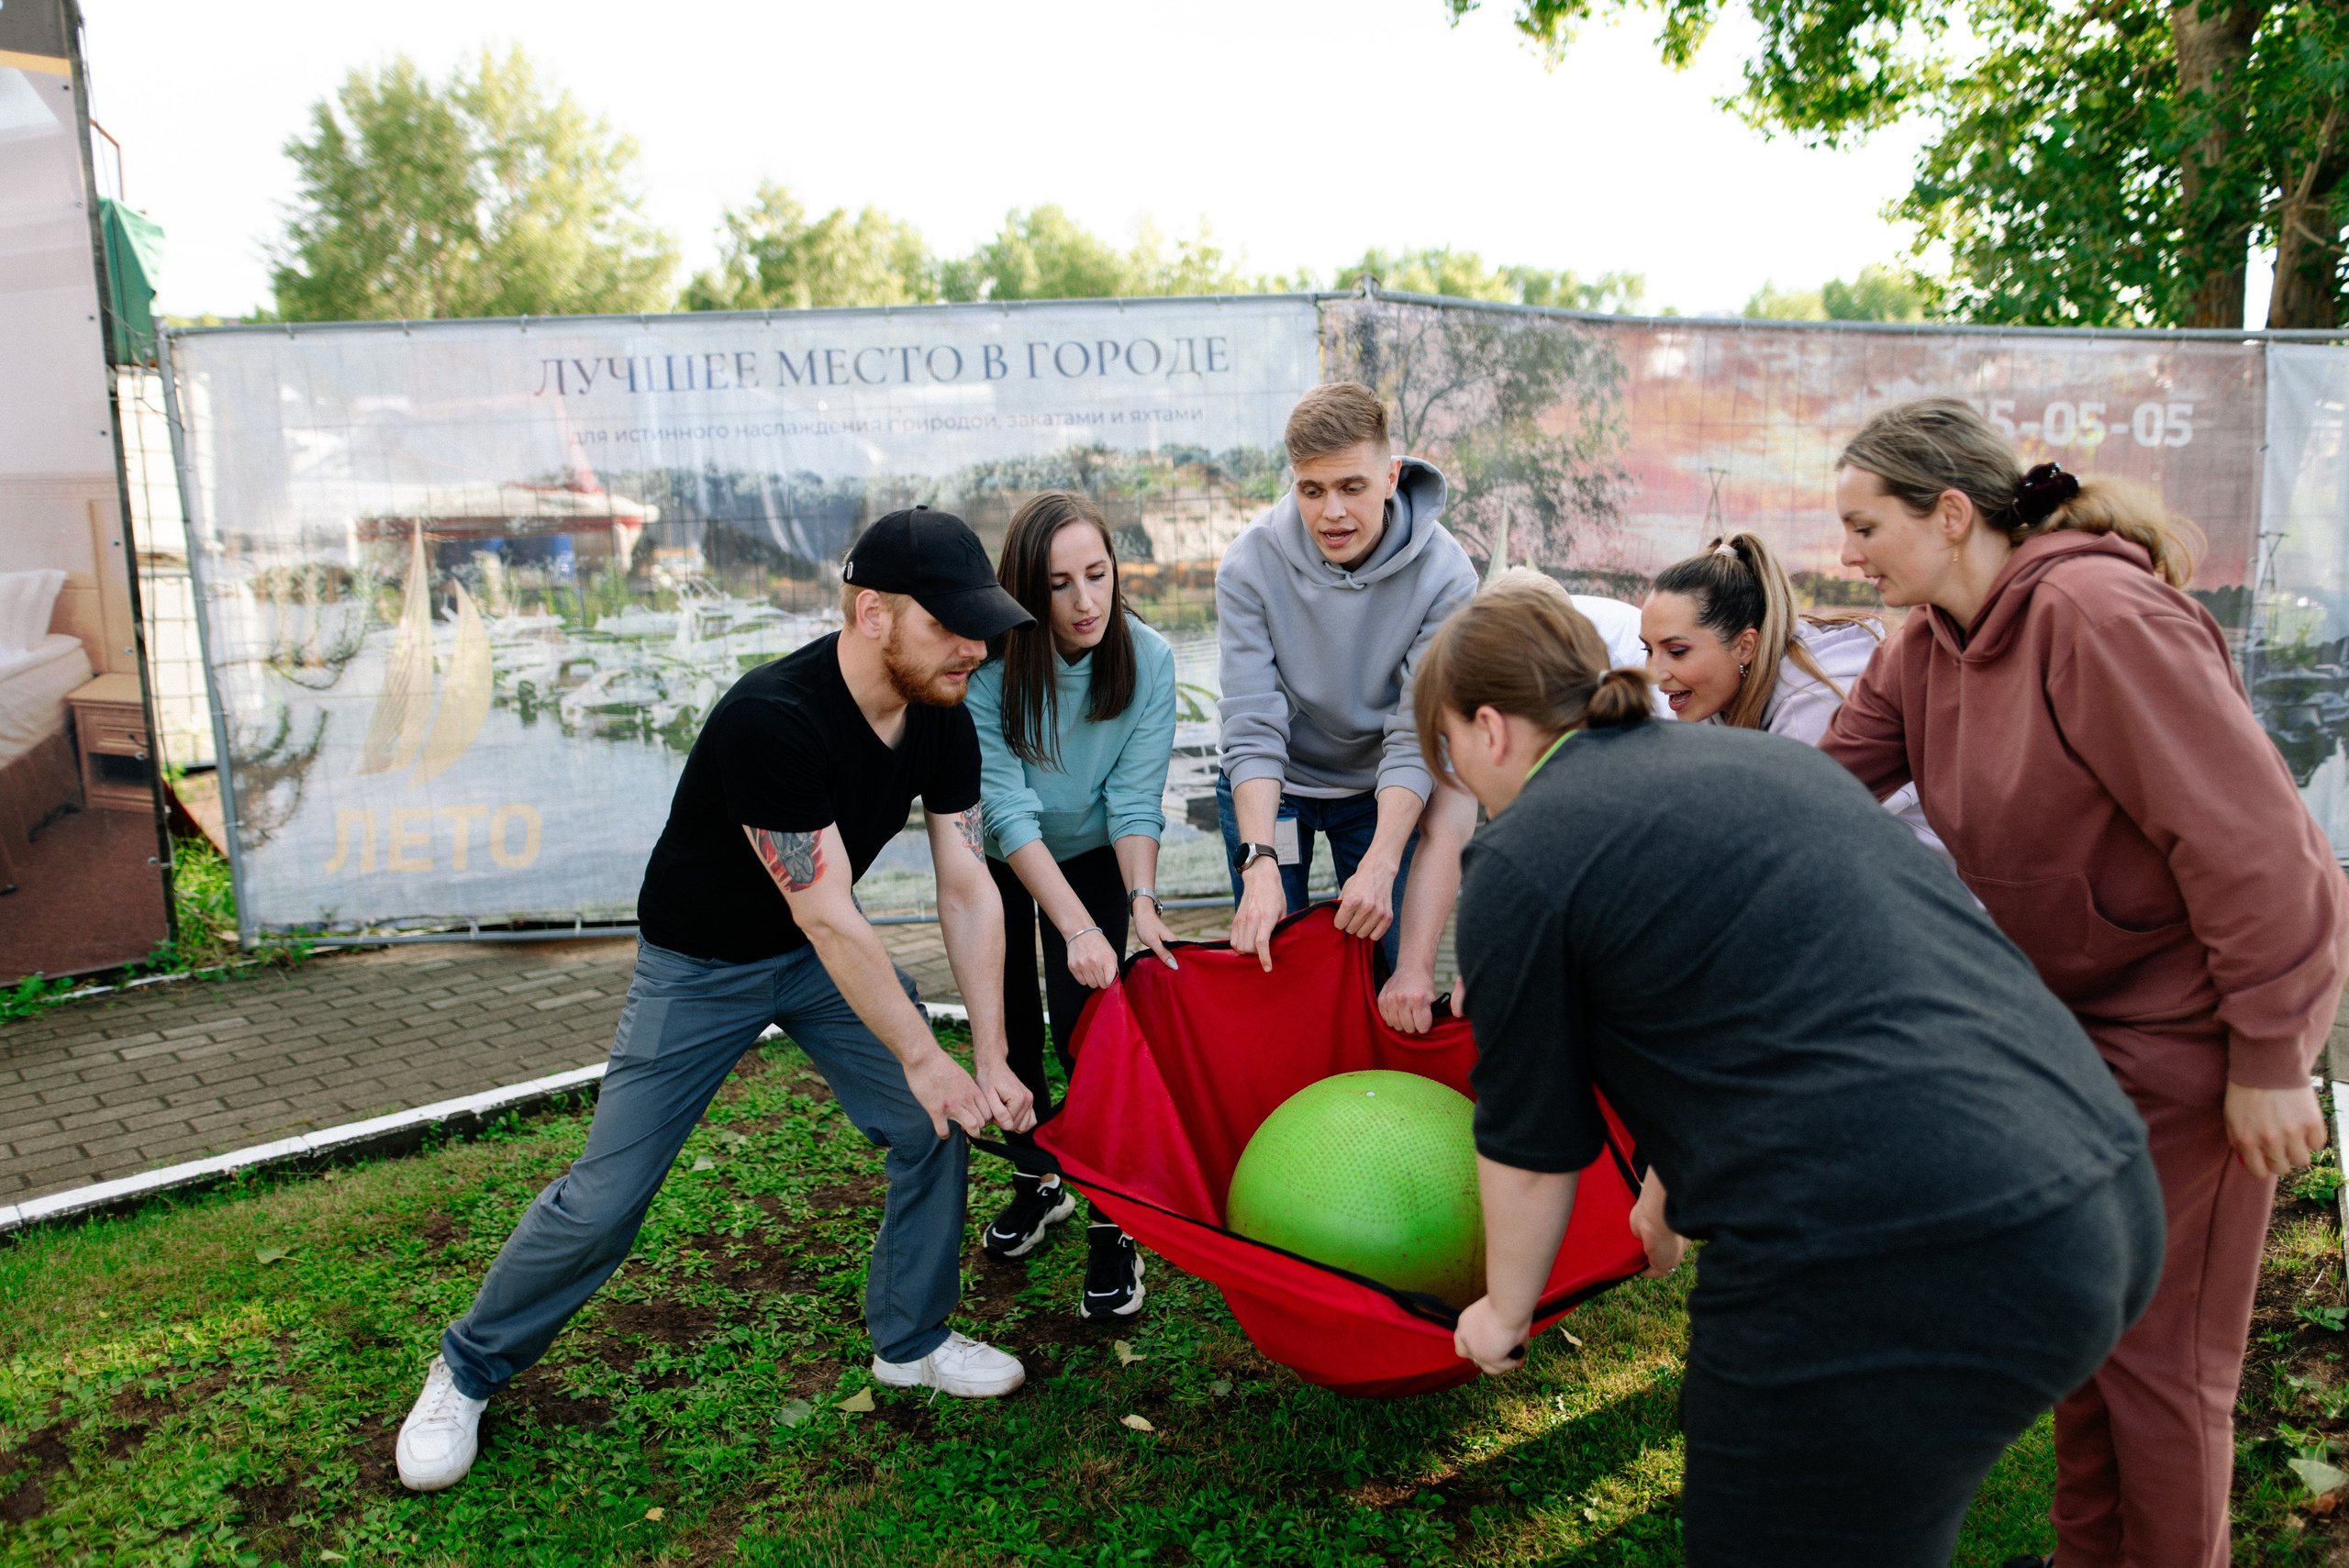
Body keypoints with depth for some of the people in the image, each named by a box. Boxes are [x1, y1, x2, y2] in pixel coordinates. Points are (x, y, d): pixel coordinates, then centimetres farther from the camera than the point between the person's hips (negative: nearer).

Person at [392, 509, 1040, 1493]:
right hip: (702, 965, -6)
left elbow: (967, 890, -9)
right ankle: (468, 1370, 22)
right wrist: (923, 1058, -24)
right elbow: (828, 917, -32)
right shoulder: (771, 719, -35)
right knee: (604, 1198, -4)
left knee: (939, 1127, 0)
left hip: (820, 954, 6)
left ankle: (911, 1340, 22)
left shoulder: (942, 722, -12)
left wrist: (991, 1059, -12)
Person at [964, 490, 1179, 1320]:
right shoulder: (987, 667, -28)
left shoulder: (1146, 657, -22)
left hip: (1096, 855, 0)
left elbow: (1136, 795, -20)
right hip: (999, 861, 0)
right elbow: (1009, 810, -31)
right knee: (1010, 1025, 7)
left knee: (1084, 1025, -11)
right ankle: (1037, 1183, 31)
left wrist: (1141, 898, -35)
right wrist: (1076, 926, -38)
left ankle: (1111, 1226, 0)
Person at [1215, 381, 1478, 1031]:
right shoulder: (1248, 566, -22)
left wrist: (1381, 864, -36)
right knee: (1268, 957, 3)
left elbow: (1418, 735, -25)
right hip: (1269, 784, 0)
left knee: (1393, 969, 1)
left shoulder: (1445, 575, -22)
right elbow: (1252, 727, -25)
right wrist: (1259, 861, -37)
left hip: (1381, 788, 0)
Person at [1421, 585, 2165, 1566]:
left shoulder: (1519, 865, -5)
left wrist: (1504, 1311, 24)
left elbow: (1531, 1146, 5)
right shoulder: (1752, 757, 19)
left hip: (1895, 1280, -8)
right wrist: (1669, 1196, 45)